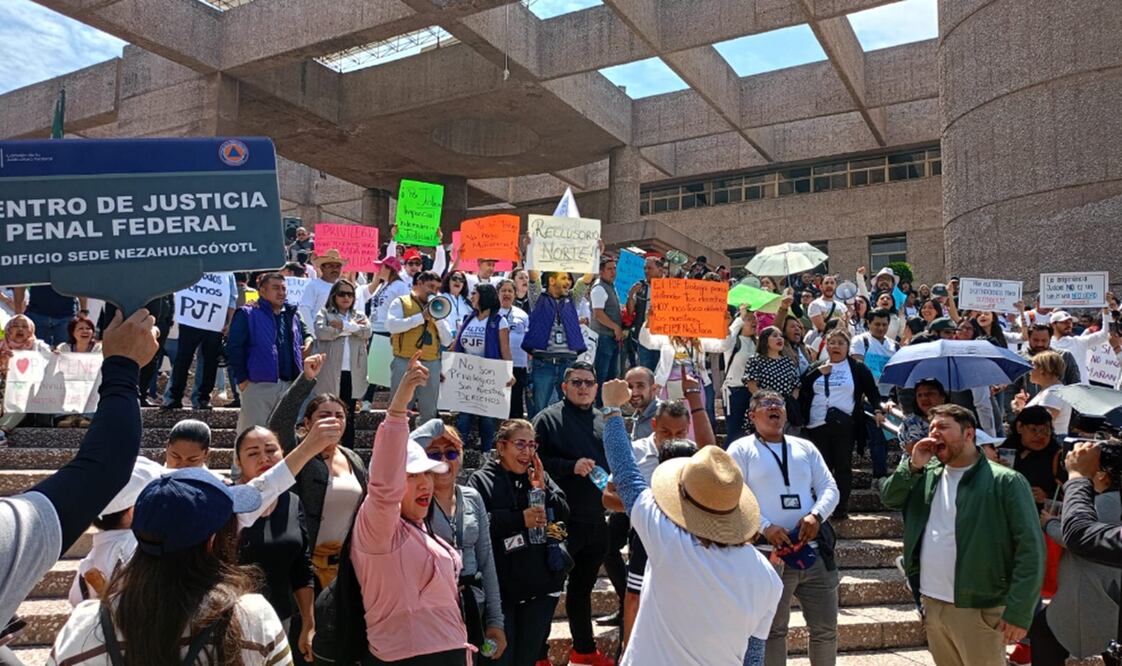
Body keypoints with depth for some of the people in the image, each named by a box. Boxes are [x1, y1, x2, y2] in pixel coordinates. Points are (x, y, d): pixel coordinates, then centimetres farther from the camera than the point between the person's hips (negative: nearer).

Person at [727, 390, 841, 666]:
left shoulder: (805, 447, 16)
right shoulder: (741, 449, 2)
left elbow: (830, 488, 10)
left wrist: (816, 515, -11)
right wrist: (766, 528, -19)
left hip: (814, 551, 5)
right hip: (770, 555, -4)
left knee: (826, 627, 11)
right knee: (772, 630, 4)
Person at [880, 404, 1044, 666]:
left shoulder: (1005, 481, -10)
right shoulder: (927, 476, 8)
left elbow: (1030, 548, -13)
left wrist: (1018, 611, -17)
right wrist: (913, 466, -7)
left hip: (978, 609, -6)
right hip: (932, 604, 6)